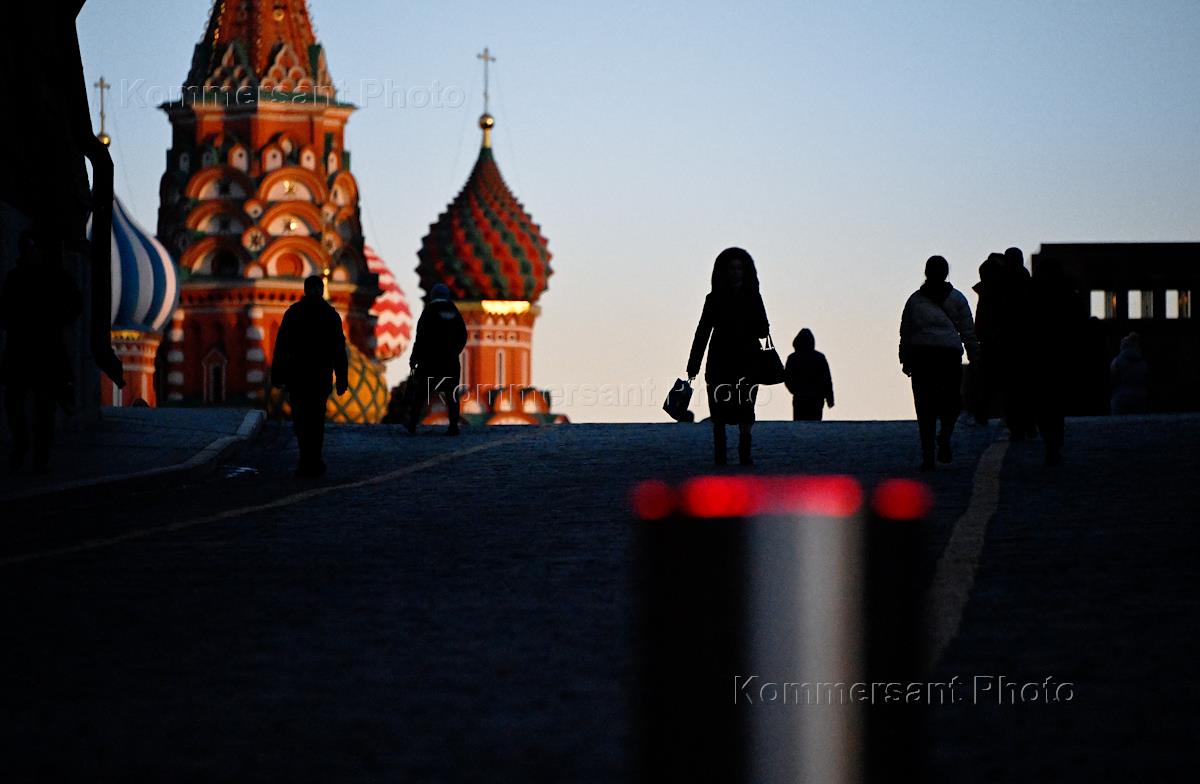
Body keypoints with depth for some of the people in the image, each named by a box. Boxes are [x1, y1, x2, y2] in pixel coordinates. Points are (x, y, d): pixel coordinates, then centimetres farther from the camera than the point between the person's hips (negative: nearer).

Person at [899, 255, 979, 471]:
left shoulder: (915, 299, 8)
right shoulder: (956, 298, 5)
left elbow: (905, 332, 10)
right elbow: (968, 331, 4)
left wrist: (905, 360, 17)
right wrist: (974, 356, 10)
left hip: (920, 356, 1)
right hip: (950, 355, -1)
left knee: (925, 406, 2)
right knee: (952, 399, 14)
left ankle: (928, 457, -2)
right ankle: (945, 434, -12)